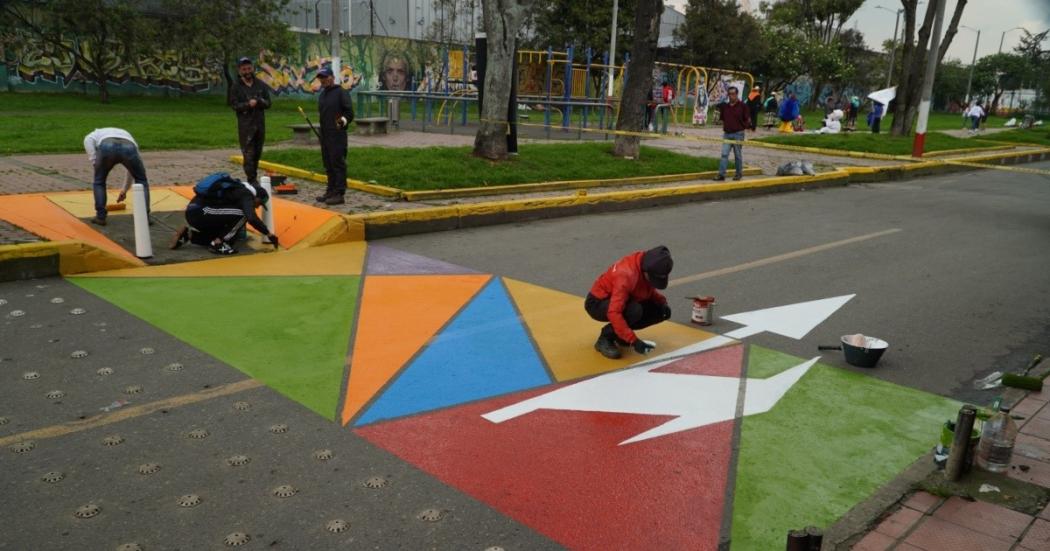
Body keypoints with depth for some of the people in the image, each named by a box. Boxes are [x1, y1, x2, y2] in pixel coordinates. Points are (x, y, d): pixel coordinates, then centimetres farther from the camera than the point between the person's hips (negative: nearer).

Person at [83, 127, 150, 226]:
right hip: (129, 147, 1)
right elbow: (133, 170, 50)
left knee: (99, 181, 24)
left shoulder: (99, 133, 41)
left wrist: (94, 162, 13)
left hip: (106, 146, -1)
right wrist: (125, 190, 61)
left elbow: (88, 140, 14)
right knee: (141, 181, 24)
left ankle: (100, 216, 22)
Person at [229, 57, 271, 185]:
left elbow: (268, 103, 5)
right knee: (248, 153, -8)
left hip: (260, 124, 4)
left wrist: (258, 101, -15)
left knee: (257, 153, 10)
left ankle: (254, 176, 22)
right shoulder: (236, 87, 1)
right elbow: (234, 105, -5)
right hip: (245, 125, -4)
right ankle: (252, 180, -9)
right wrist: (248, 104, -20)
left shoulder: (261, 85, 9)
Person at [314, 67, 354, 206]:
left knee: (338, 164, -8)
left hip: (337, 136, -9)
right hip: (325, 135, 9)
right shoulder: (322, 95, 18)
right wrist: (322, 132, 18)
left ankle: (339, 194, -6)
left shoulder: (340, 92, -6)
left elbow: (350, 112, -9)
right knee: (328, 165, 13)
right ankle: (331, 191, 21)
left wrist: (343, 120, -24)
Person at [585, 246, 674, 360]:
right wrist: (633, 340, -41)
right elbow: (614, 313, -40)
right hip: (598, 303, -8)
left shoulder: (649, 264, -12)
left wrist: (662, 301, -12)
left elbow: (649, 289, 9)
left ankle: (622, 332, 7)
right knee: (634, 310, -36)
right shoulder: (627, 274, -35)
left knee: (662, 311, -8)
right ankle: (605, 339, -14)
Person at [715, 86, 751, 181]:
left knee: (738, 155, 6)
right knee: (724, 154, -4)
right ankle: (721, 174, -5)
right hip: (727, 134, 4)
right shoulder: (724, 106, 8)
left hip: (738, 134, -4)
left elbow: (748, 120, 0)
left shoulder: (742, 106, -4)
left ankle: (739, 173, 17)